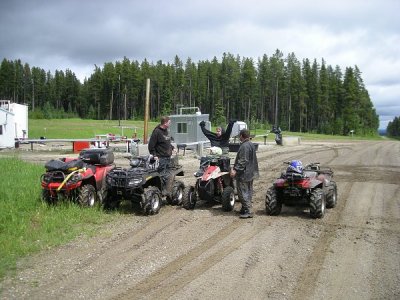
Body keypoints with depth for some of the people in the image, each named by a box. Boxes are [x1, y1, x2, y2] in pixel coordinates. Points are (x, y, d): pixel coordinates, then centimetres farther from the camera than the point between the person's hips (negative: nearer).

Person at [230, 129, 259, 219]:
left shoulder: (244, 146, -21)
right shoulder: (251, 144, 12)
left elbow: (243, 161, -27)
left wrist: (235, 170, -29)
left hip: (243, 174, -11)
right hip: (250, 173, 11)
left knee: (243, 193, -6)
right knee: (248, 191, 17)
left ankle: (248, 211, -5)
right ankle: (246, 208, 27)